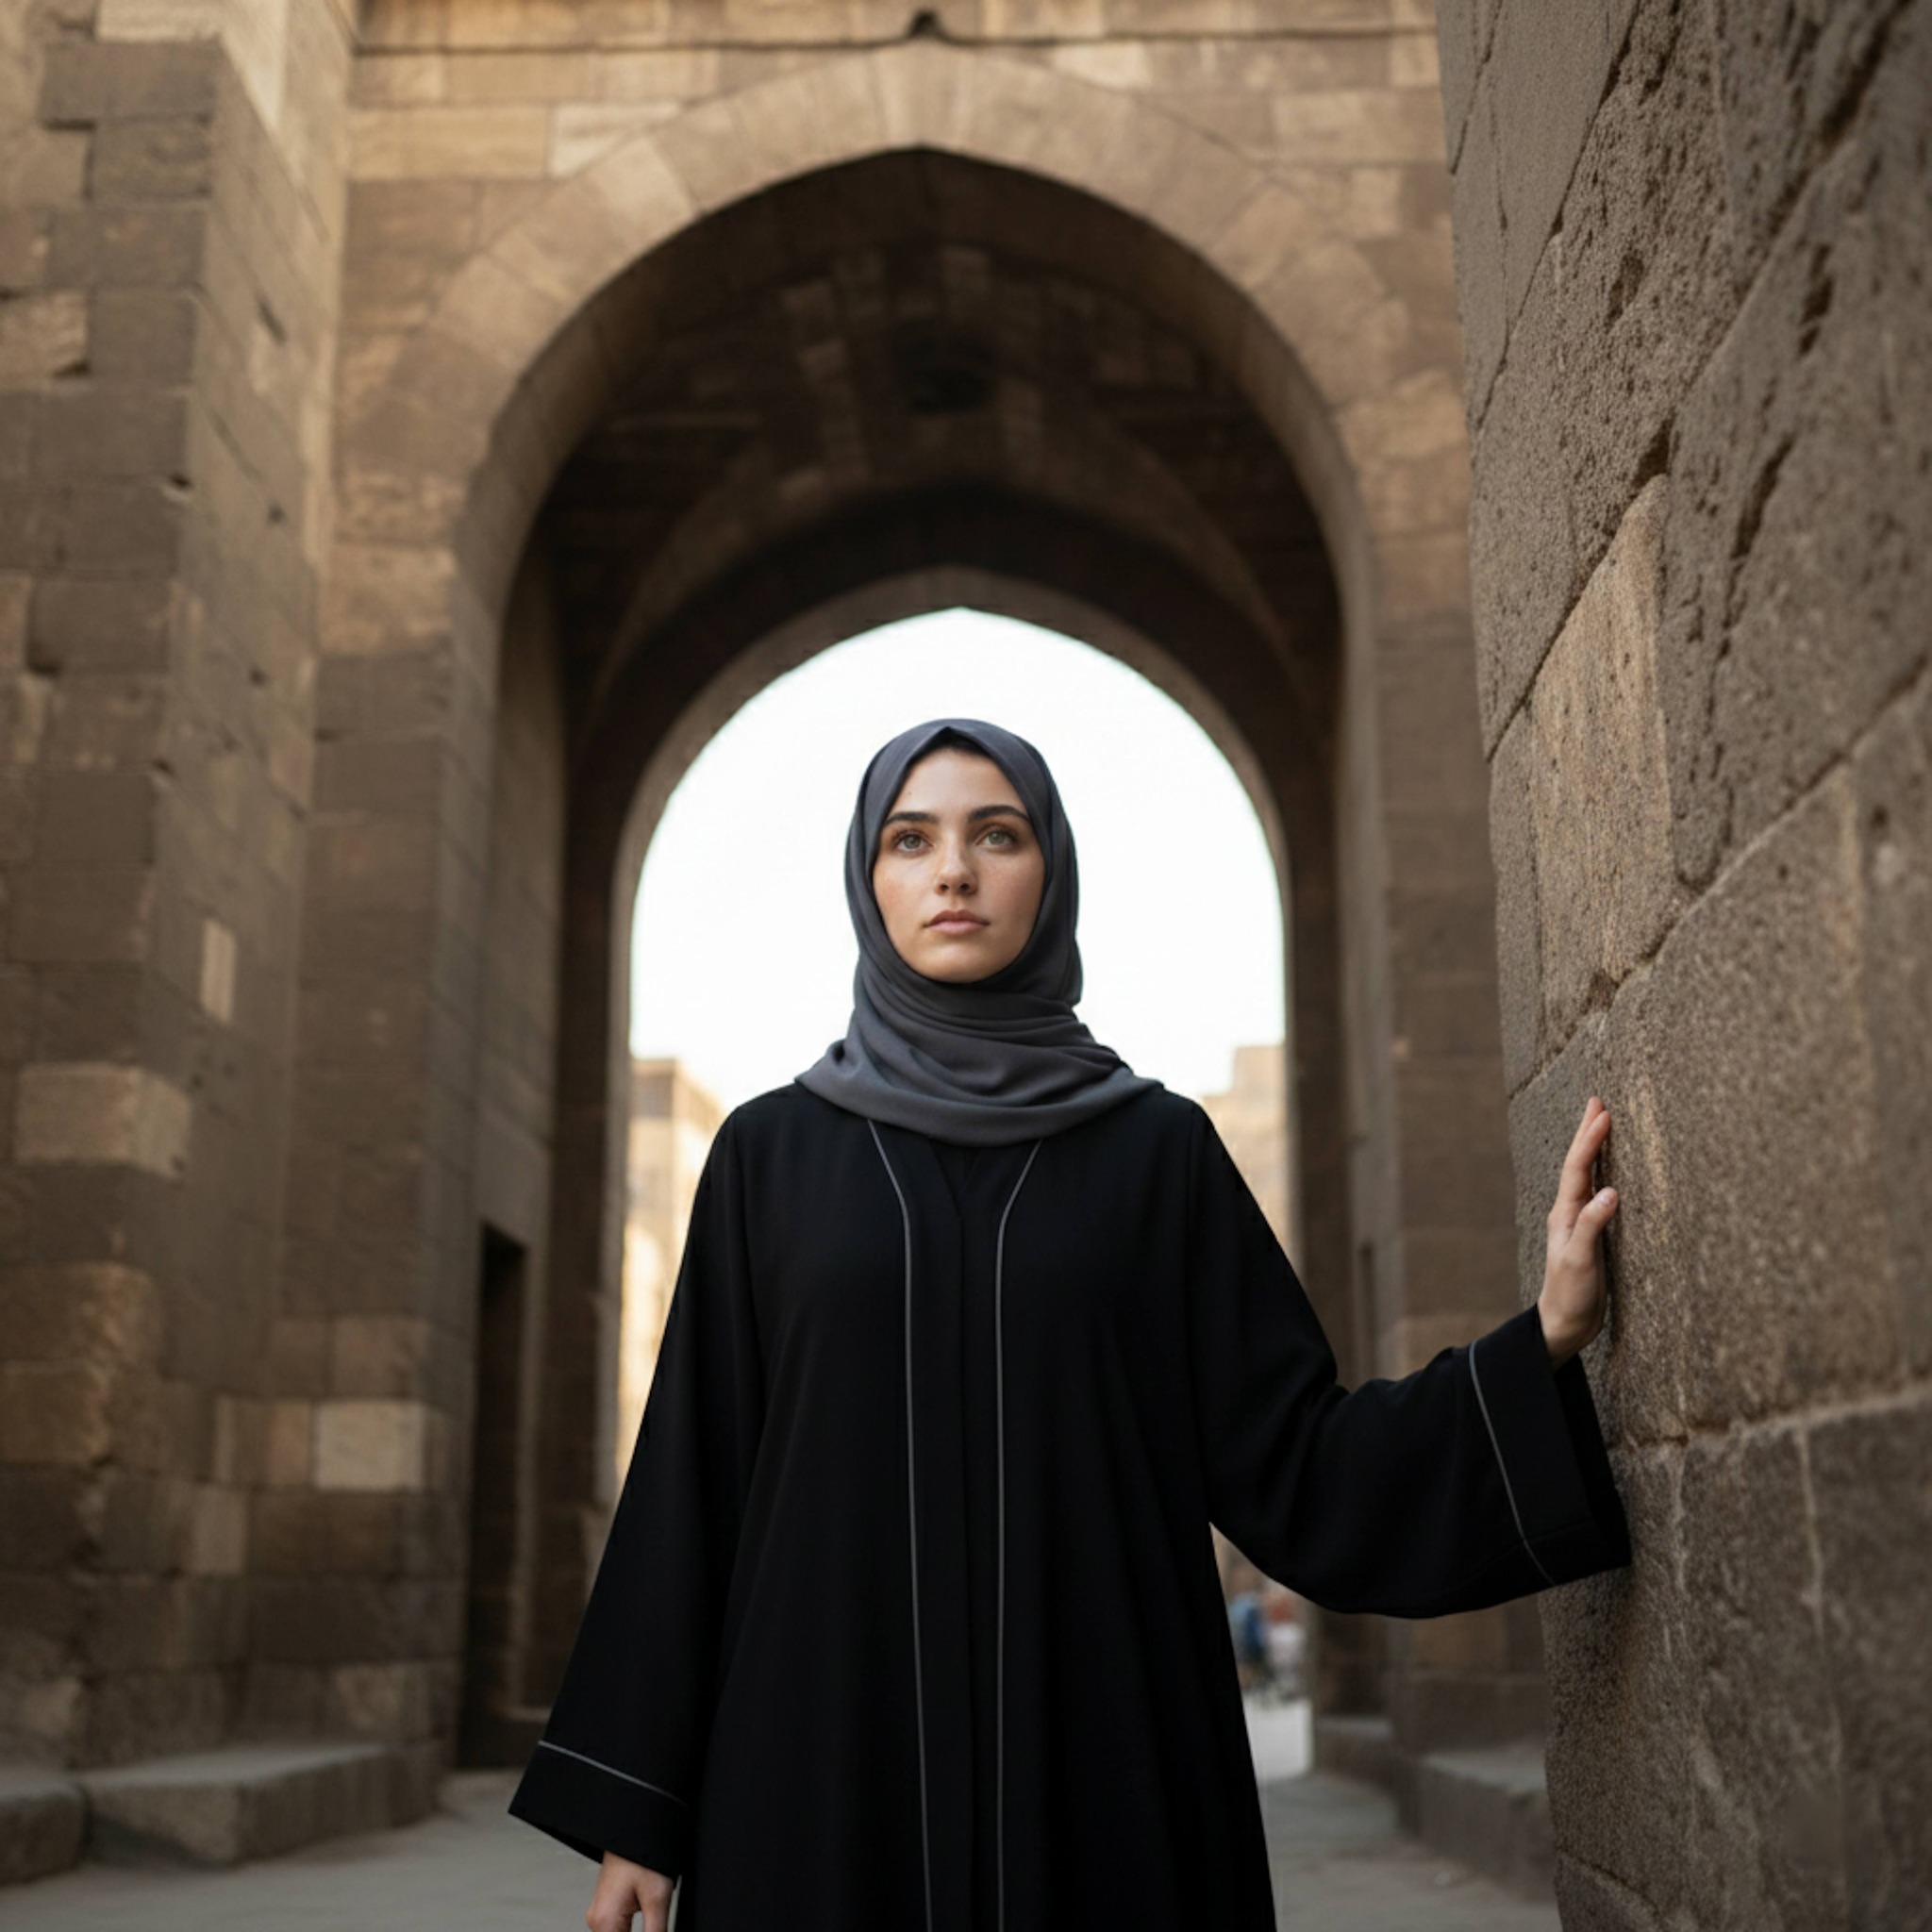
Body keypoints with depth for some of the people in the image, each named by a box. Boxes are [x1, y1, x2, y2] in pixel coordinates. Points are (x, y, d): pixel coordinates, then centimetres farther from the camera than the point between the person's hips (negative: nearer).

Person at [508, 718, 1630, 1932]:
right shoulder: (771, 1152, 6)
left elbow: (1286, 1461, 3)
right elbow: (696, 1482, 5)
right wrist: (635, 1801, 1)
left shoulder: (1163, 1147, 6)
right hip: (826, 1763, 0)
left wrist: (1542, 1342, -8)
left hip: (1103, 1761, 0)